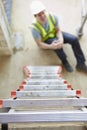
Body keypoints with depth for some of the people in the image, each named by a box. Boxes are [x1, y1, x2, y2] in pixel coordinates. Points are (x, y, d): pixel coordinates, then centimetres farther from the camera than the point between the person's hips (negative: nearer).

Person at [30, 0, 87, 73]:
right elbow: (39, 44, -26)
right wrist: (51, 46, -43)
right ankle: (65, 62, -6)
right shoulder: (34, 27, -32)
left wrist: (61, 39, -33)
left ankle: (81, 64, -4)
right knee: (57, 45, -36)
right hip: (45, 41, -4)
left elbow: (58, 30, -11)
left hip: (55, 34, 4)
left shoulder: (53, 17, -24)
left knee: (74, 39, -14)